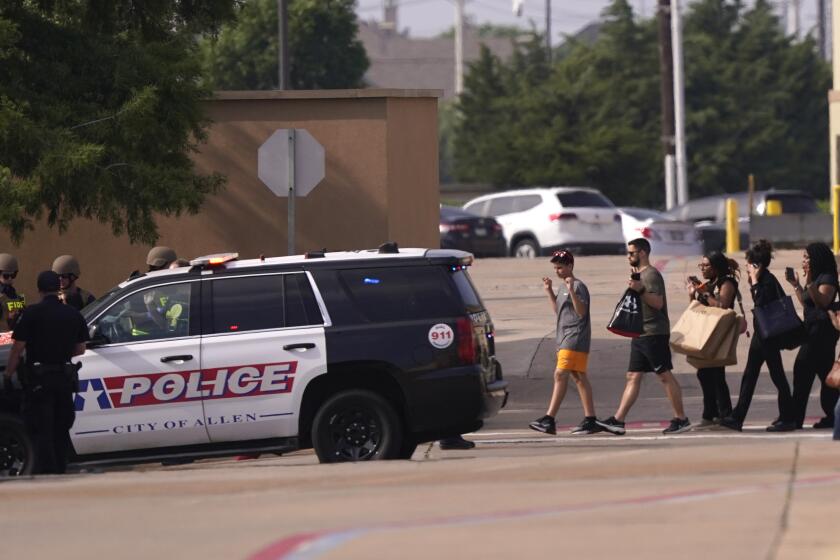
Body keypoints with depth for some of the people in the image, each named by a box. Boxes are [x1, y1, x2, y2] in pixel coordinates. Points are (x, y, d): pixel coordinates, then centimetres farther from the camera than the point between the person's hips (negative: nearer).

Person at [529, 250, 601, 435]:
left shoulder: (578, 286, -10)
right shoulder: (563, 287, 18)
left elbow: (581, 311, -19)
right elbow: (558, 310, 28)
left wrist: (571, 291, -29)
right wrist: (549, 291, 19)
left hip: (575, 338, -10)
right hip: (565, 338, 10)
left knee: (560, 375, -15)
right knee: (579, 377, 8)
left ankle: (549, 419, -19)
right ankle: (590, 419, 8)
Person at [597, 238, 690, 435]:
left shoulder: (651, 275, -11)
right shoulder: (639, 275, 19)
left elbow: (658, 302, -20)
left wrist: (640, 290, -30)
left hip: (654, 333, -10)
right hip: (640, 334, 10)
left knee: (665, 375, -7)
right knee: (633, 377, 5)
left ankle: (681, 419, -4)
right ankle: (618, 421, 2)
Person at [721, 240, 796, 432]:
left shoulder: (768, 281, -16)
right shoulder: (763, 280, 11)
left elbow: (761, 303, -24)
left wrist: (754, 282, -21)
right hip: (760, 333, 10)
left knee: (777, 375, -2)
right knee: (749, 375, 9)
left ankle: (787, 419, 4)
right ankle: (737, 418, 11)